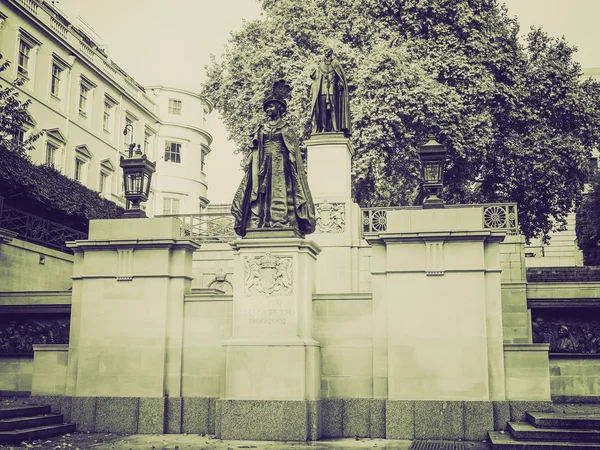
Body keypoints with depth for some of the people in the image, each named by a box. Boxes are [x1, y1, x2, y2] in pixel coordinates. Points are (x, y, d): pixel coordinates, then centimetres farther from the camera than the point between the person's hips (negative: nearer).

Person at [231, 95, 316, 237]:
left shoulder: (287, 128, 10)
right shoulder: (261, 129, 20)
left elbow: (294, 150, 5)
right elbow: (254, 150, 17)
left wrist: (291, 164, -8)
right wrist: (249, 165, 5)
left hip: (281, 166, -3)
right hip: (264, 165, 3)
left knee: (281, 194, -13)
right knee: (262, 194, -8)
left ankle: (283, 225, -18)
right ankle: (258, 226, -14)